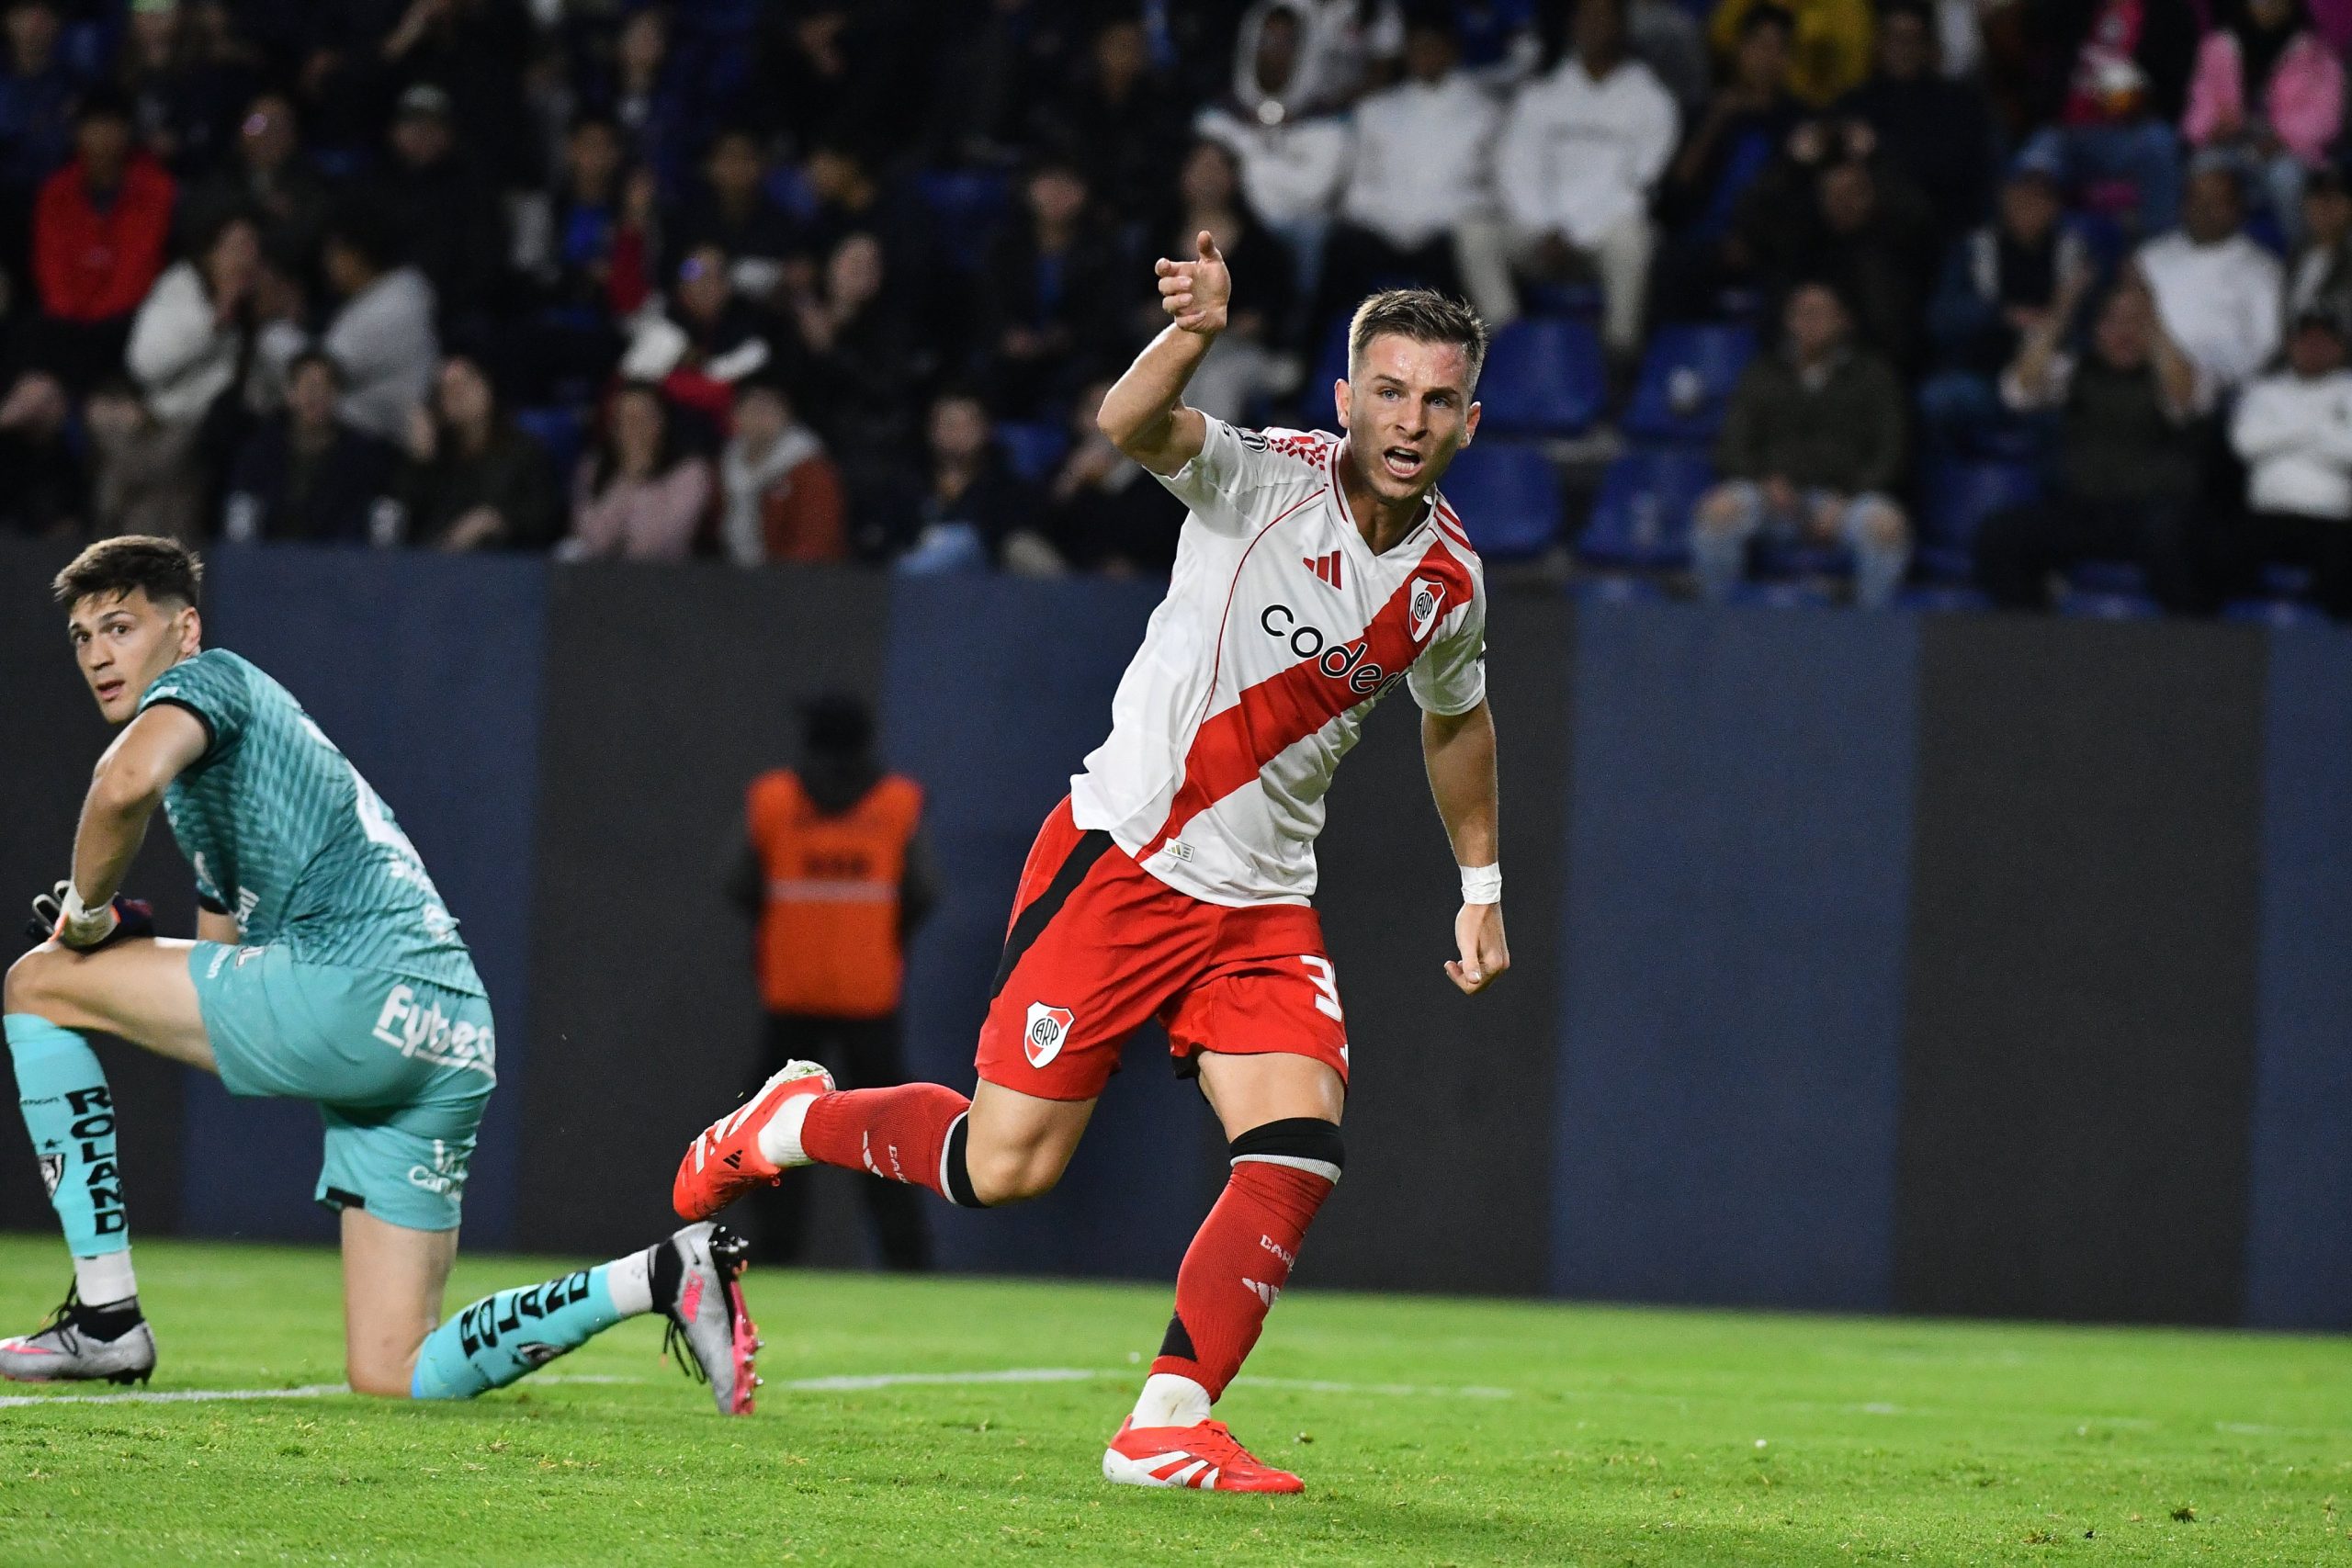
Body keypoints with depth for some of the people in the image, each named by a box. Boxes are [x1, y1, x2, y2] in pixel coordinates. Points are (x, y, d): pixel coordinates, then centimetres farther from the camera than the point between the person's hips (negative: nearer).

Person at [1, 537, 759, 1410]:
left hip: (359, 981, -10)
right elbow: (223, 976, 34)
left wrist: (86, 912, -4)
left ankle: (105, 1317, -1)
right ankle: (663, 1278, -1)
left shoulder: (207, 678, 5)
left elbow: (128, 781, -20)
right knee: (391, 1381, 6)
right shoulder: (206, 786, 34)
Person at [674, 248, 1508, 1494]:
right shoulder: (1264, 478, -15)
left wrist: (1480, 886, 24)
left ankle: (1165, 1429, -5)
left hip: (1261, 902, 5)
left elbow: (1456, 719, 24)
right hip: (1120, 861, -5)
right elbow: (1132, 426, -36)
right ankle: (786, 1125, 25)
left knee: (1298, 1156, -15)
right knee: (1002, 1166, -3)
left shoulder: (1449, 580, 2)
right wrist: (1193, 333, -56)